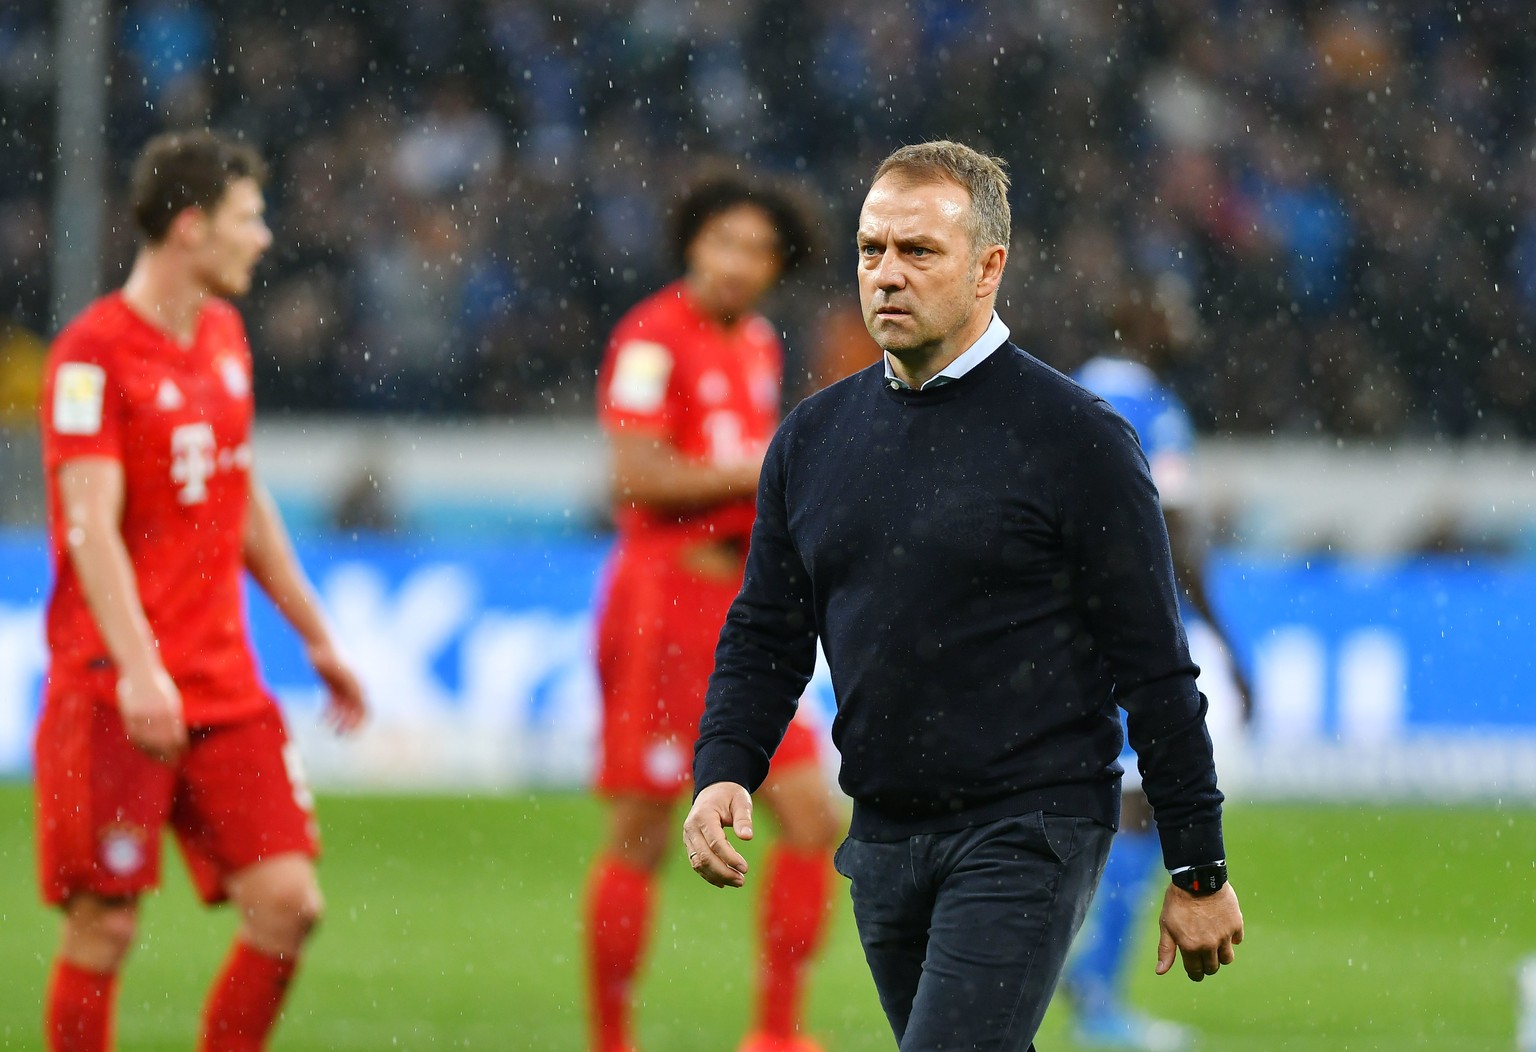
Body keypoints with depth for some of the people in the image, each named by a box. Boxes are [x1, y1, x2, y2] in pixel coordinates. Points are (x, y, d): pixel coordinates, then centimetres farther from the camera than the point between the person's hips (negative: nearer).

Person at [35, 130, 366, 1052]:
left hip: (225, 687, 7)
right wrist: (138, 671, -31)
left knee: (289, 904, -2)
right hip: (112, 692, -7)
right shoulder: (94, 353, -11)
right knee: (104, 926, -4)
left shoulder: (224, 336, 14)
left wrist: (317, 637, 25)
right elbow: (90, 526, -20)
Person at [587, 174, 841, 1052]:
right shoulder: (654, 337, -11)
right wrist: (760, 471, -14)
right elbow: (639, 475, -20)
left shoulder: (758, 345, 15)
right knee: (642, 837, -3)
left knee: (812, 815, 1)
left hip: (741, 603, 8)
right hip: (664, 597, -8)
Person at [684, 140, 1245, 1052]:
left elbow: (1155, 666, -6)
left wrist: (1199, 872, -7)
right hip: (883, 840, 6)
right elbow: (766, 635, 15)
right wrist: (724, 772, -4)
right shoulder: (815, 436, 10)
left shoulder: (1076, 438, -7)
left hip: (1028, 838, -6)